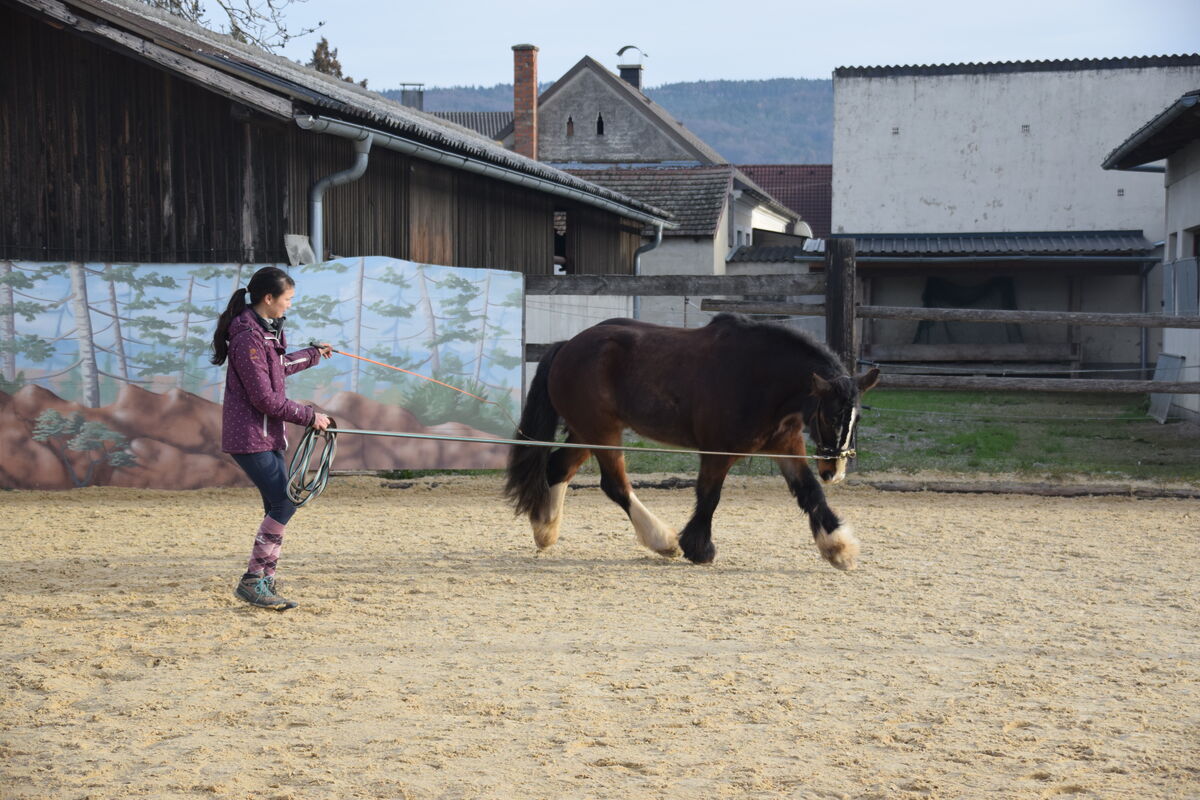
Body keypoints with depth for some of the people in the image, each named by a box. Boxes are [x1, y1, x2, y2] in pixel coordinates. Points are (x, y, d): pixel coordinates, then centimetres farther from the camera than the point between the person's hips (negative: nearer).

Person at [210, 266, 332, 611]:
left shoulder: (266, 330, 13)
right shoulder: (248, 337, -19)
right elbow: (265, 398, -20)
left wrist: (313, 355, 47)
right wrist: (309, 416, -13)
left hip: (267, 434, 10)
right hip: (250, 437, -10)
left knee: (279, 507, 9)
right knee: (284, 504, -13)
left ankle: (266, 584, 14)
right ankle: (251, 581, -6)